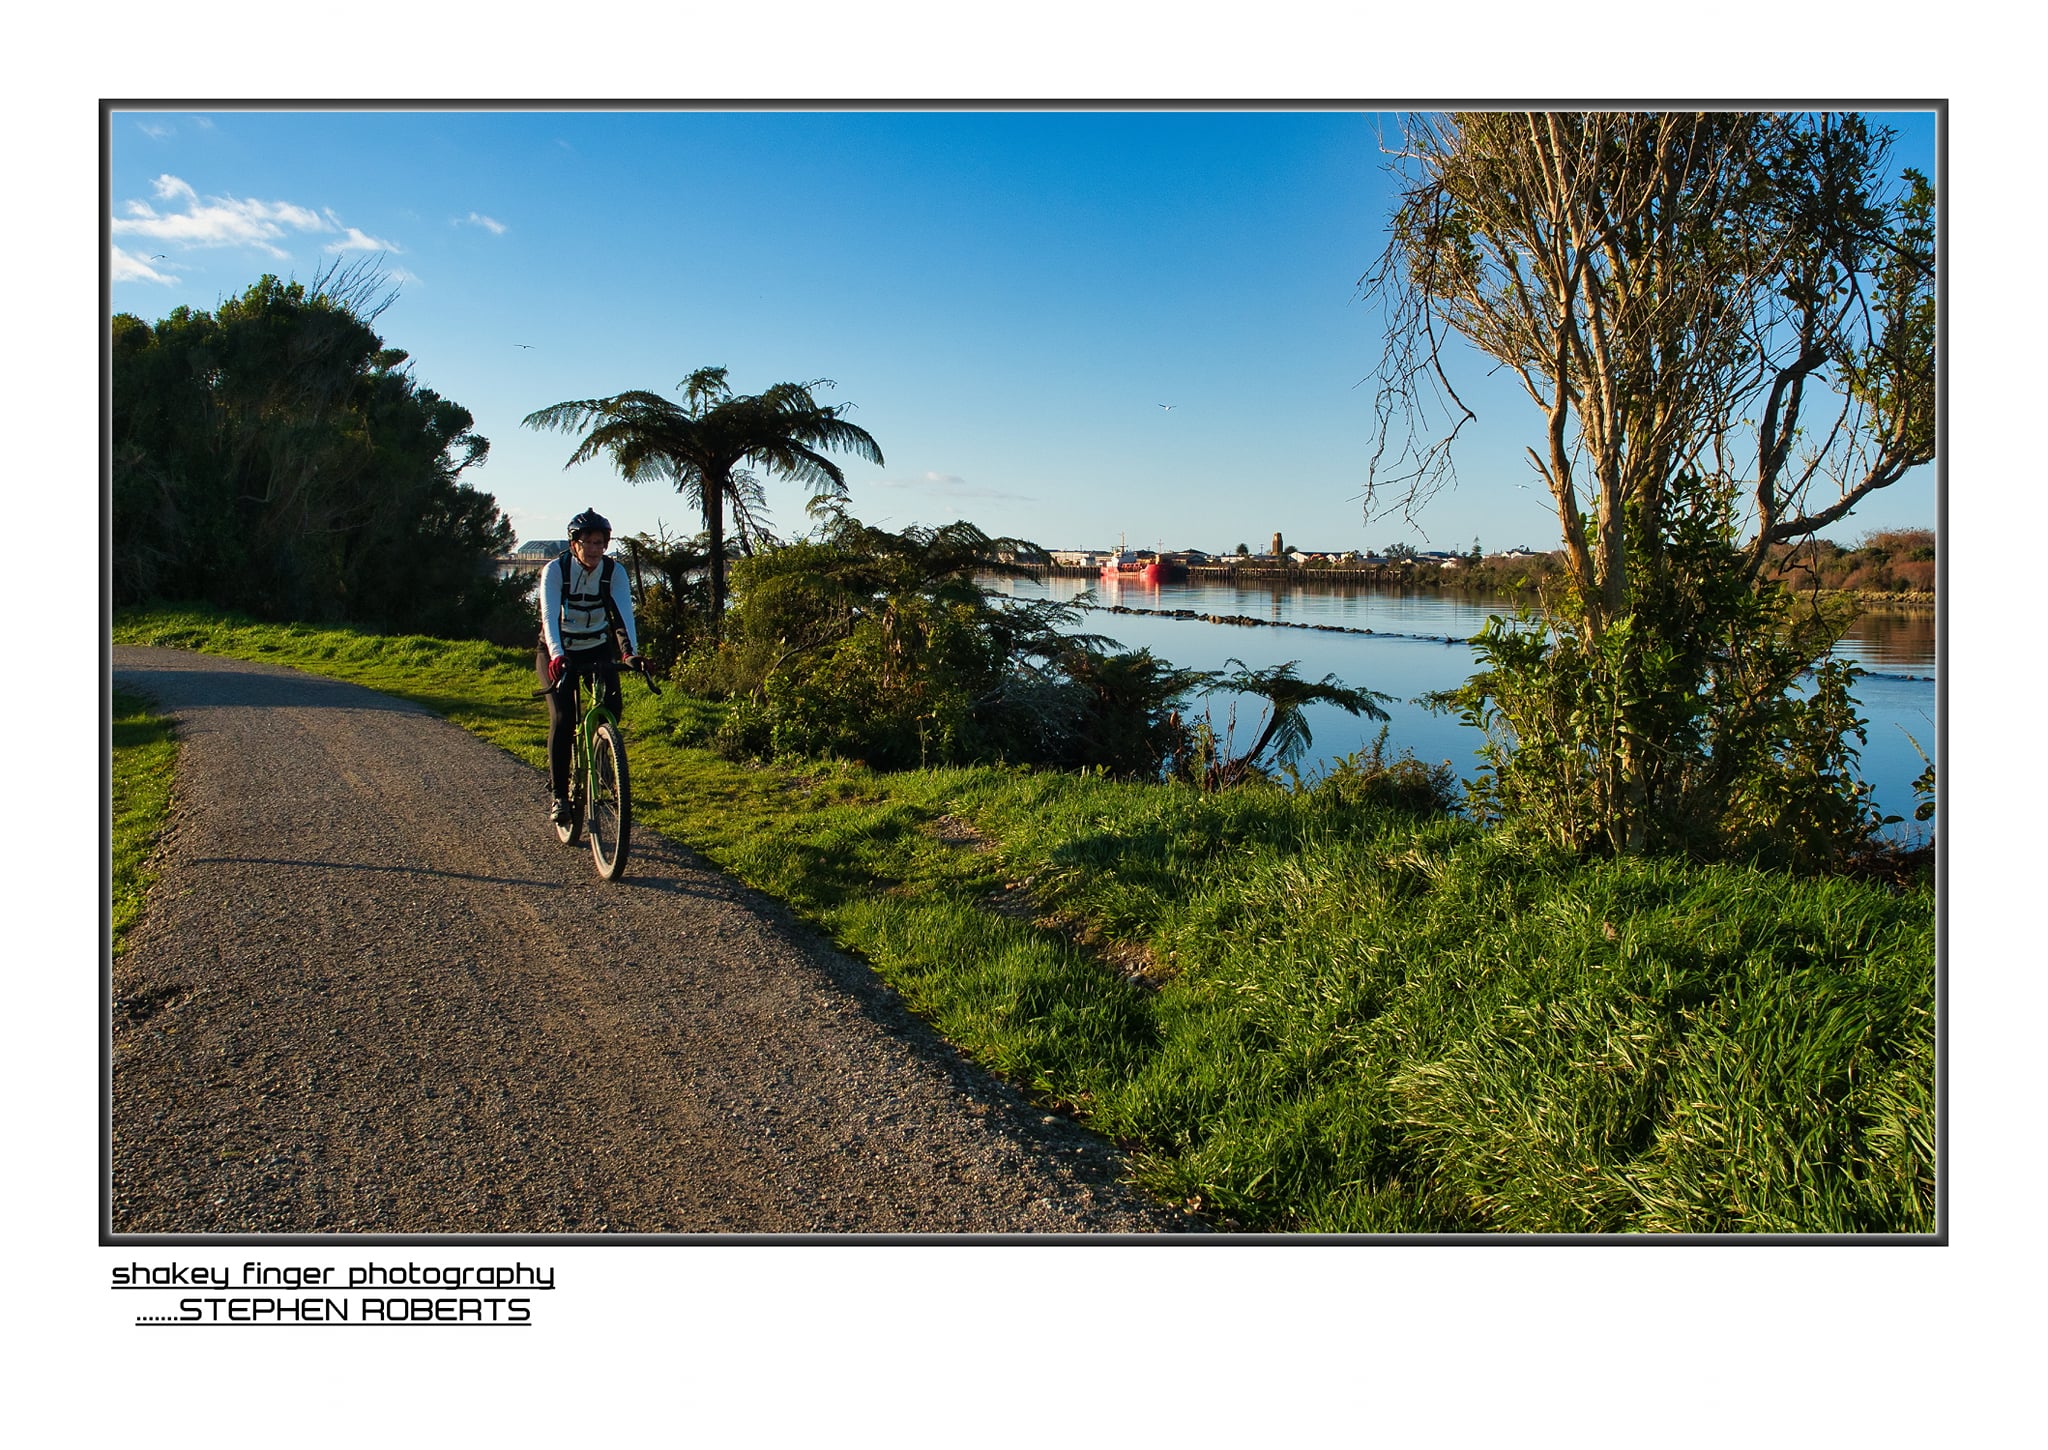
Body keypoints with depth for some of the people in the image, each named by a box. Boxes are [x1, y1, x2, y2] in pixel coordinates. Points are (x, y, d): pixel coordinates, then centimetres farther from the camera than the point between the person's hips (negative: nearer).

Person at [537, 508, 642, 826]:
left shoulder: (614, 572, -14)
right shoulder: (555, 570, -20)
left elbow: (624, 613, -26)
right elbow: (549, 615, -32)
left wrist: (630, 652, -44)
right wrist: (557, 656, -48)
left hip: (597, 649, 3)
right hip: (556, 652, -3)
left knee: (612, 705, -18)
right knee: (562, 717, -20)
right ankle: (557, 794, -10)